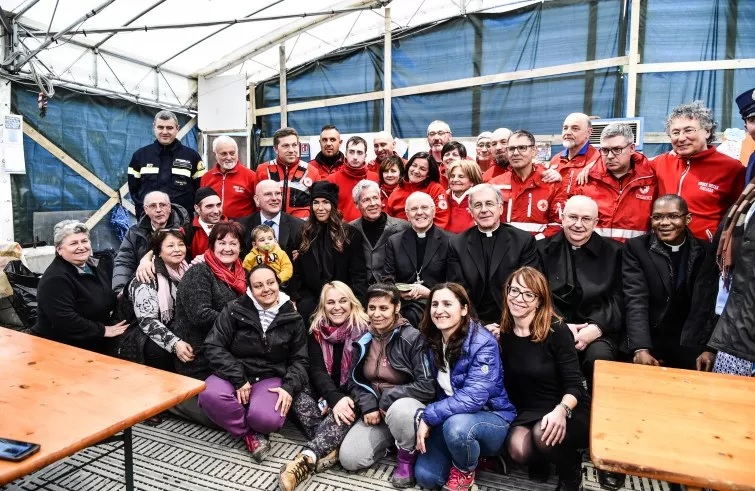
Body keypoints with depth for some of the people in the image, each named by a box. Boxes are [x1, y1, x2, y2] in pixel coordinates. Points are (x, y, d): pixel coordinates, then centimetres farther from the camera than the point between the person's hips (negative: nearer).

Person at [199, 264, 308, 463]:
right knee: (209, 396, -33)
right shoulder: (234, 310, -2)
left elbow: (300, 360, 7)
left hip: (271, 378, 0)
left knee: (267, 419, -31)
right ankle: (250, 434, -8)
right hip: (234, 374, 1)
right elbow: (213, 346, -8)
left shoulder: (293, 319, 2)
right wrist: (238, 379, -18)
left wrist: (289, 387, -13)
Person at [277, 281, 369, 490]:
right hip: (325, 395, 4)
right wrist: (335, 398, -29)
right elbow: (316, 370, -11)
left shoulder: (364, 329, -11)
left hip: (353, 396, -3)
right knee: (300, 400, -26)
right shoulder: (317, 331, -2)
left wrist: (343, 399, -26)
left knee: (341, 416, -35)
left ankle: (305, 460, -47)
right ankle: (330, 449, -36)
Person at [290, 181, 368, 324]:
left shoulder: (350, 234, 3)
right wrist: (294, 299, 2)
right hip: (310, 298, 3)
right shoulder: (304, 234, 12)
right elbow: (296, 272, 13)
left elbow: (358, 275, -1)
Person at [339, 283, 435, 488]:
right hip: (375, 408, 5)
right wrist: (368, 405, -10)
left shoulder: (413, 338, -15)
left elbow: (427, 386, -18)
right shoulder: (364, 340, 2)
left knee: (399, 410, -40)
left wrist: (389, 399, -21)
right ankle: (390, 438, 14)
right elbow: (354, 380, 8)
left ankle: (407, 457, -7)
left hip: (406, 404, -4)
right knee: (349, 459, -13)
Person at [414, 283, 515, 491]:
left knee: (456, 425, -37)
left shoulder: (483, 343, -23)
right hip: (450, 417, 6)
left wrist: (428, 416, -27)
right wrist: (426, 418, -9)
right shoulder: (433, 341, -3)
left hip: (491, 417, -5)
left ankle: (465, 471, -3)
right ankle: (469, 454, 18)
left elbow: (473, 397, -31)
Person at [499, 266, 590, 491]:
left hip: (568, 410, -3)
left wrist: (561, 410, -37)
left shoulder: (556, 330, -16)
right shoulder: (503, 332, -3)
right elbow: (506, 380, 6)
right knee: (518, 450, -27)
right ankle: (542, 459, 15)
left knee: (544, 434, -35)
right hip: (526, 411, 3)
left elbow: (574, 384, -17)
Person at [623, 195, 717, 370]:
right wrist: (641, 349, -27)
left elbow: (709, 304, -2)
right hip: (650, 339, -2)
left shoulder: (706, 251, 4)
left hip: (690, 340, 3)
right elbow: (636, 301, -14)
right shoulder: (636, 248, -4)